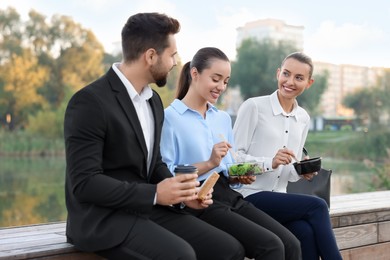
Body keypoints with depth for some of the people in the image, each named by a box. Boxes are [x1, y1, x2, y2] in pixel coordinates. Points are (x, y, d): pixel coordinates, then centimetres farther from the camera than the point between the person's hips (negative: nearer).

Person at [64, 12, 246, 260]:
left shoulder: (154, 100, 12)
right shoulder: (90, 102, -15)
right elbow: (84, 183, -20)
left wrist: (183, 192, -1)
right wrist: (155, 194, -23)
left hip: (147, 210, 8)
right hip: (102, 218, -7)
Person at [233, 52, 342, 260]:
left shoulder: (303, 118, 13)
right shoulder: (253, 106, -7)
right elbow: (234, 157, -9)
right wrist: (270, 162, -23)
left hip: (278, 197, 5)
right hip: (249, 195, -5)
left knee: (307, 233, -27)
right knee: (317, 206, -24)